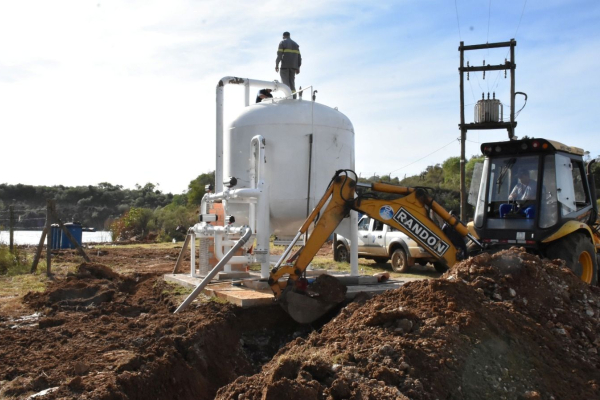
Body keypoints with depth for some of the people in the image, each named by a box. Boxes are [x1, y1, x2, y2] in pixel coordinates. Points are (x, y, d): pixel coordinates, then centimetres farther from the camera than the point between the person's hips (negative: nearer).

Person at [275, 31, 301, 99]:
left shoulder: (282, 43, 3)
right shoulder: (295, 44, 19)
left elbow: (279, 55, -9)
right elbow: (299, 57, 13)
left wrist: (276, 65, -8)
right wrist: (298, 67, 14)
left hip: (285, 65, -5)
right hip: (293, 66, 5)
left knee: (285, 82, -5)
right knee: (292, 83, 8)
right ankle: (294, 98, -2)